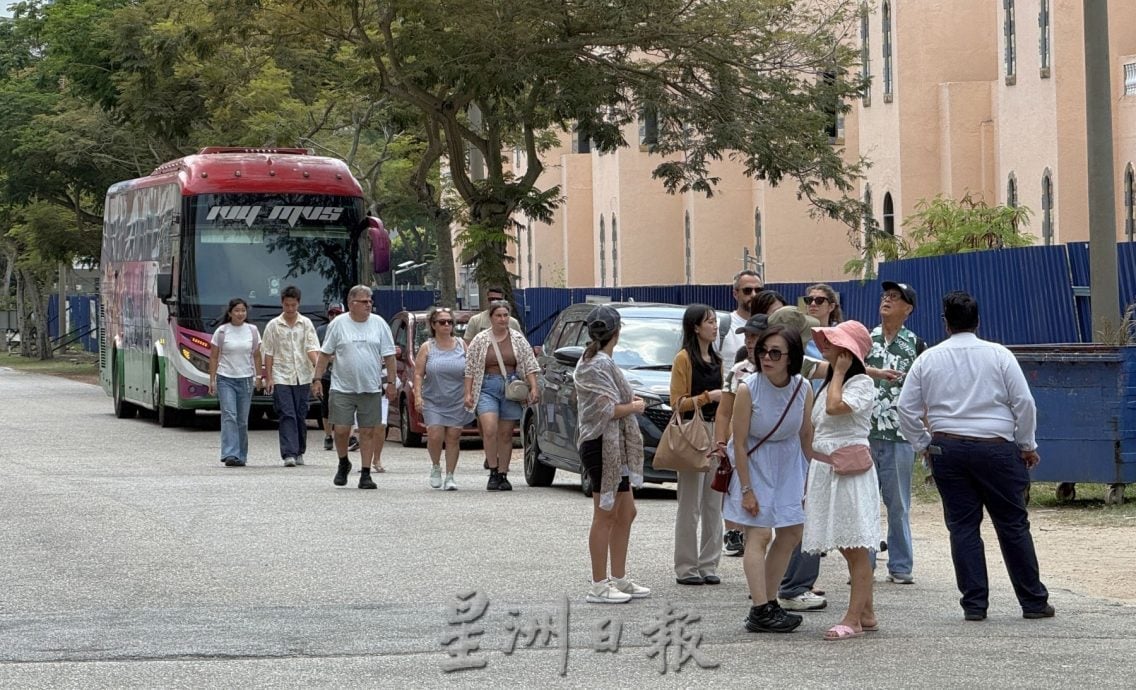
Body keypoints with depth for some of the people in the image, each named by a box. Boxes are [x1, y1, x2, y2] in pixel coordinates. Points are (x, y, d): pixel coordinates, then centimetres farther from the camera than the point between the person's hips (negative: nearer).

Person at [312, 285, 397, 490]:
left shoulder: (379, 324, 5)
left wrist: (391, 382, 2)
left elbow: (389, 355, 7)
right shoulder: (338, 325, 1)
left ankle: (365, 475, 8)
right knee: (341, 429, -4)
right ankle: (343, 463, 22)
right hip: (342, 388, -1)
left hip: (371, 389, 1)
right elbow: (325, 354, 5)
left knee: (368, 432, 2)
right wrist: (317, 379, -1)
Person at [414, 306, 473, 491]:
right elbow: (418, 374, 0)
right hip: (433, 401, -1)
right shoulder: (427, 348, 3)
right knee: (435, 436, -11)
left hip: (457, 402, 1)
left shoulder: (461, 345, 6)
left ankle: (450, 476, 6)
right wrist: (418, 396, -11)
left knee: (453, 437, -2)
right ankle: (436, 467, 15)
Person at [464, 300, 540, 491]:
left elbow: (529, 365, 6)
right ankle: (493, 472, -10)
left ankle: (503, 475, 11)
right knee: (490, 429, -18)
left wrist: (534, 387, -5)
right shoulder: (480, 340, 4)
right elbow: (470, 369, 4)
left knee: (506, 434, 4)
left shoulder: (518, 339, 7)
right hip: (487, 388, -1)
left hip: (512, 388, 1)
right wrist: (468, 394, -2)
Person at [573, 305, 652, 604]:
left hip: (615, 447, 10)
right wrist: (635, 406, -7)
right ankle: (599, 585, 1)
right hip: (602, 446, -10)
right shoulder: (599, 365, -17)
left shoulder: (596, 362, 14)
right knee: (605, 515, -4)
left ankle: (619, 579, 22)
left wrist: (630, 402, 11)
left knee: (625, 513, 15)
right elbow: (608, 410, -22)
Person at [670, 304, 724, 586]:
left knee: (714, 504, 6)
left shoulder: (716, 360, 16)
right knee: (690, 505, -5)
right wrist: (708, 396, -17)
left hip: (716, 433, 7)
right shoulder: (684, 359, -6)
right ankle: (686, 568, -2)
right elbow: (677, 403, -10)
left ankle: (708, 565, 11)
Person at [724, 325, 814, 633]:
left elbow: (807, 435, 2)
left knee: (791, 534, 9)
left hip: (789, 463, 5)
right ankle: (759, 611, -13)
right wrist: (746, 489, -16)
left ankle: (769, 602, 21)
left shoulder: (803, 389, -10)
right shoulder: (748, 389, -21)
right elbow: (740, 443, -16)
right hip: (754, 462, -5)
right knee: (759, 534, -12)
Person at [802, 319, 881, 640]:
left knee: (855, 548, -8)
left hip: (850, 469, -9)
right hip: (823, 469, 9)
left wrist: (839, 371, -11)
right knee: (848, 548, 10)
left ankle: (853, 619, -9)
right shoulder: (828, 384, 20)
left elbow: (835, 407, -25)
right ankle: (866, 614, 15)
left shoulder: (862, 383, -7)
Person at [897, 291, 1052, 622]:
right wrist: (1027, 445, 8)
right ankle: (1033, 602, 10)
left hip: (947, 449, 2)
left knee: (962, 526, 7)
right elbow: (1024, 402, -2)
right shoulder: (998, 355, -2)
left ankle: (974, 604, 5)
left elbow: (907, 408, 6)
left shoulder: (927, 359, 4)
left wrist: (924, 444, 16)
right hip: (995, 447, -2)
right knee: (1013, 525, 5)